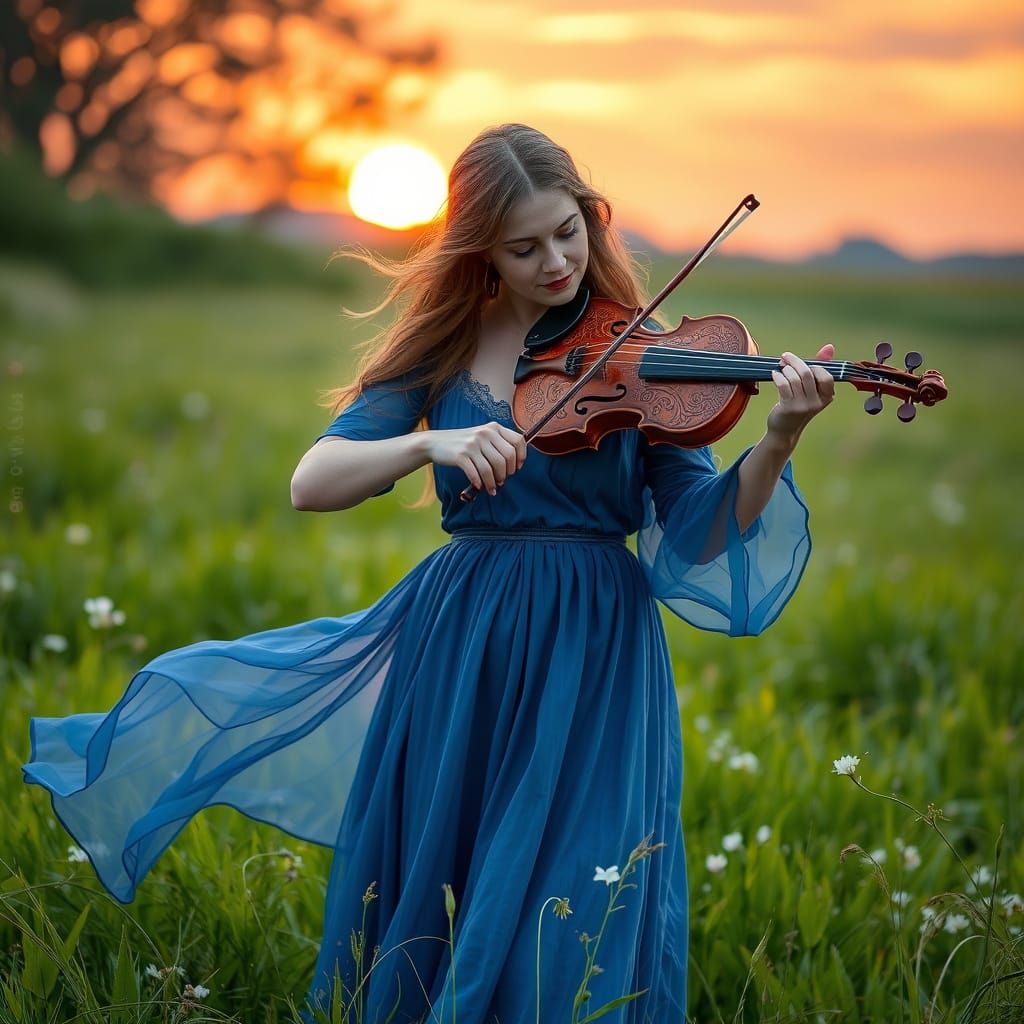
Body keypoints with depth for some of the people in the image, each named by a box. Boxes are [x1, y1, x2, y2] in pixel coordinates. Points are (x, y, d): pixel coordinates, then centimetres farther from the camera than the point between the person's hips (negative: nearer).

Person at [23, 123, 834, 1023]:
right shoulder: (443, 347, 3)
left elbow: (701, 533, -8)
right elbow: (312, 484, -6)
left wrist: (778, 444, -24)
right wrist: (432, 443, -23)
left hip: (592, 655, -2)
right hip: (458, 645, 2)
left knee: (575, 936, -3)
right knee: (423, 897, 9)